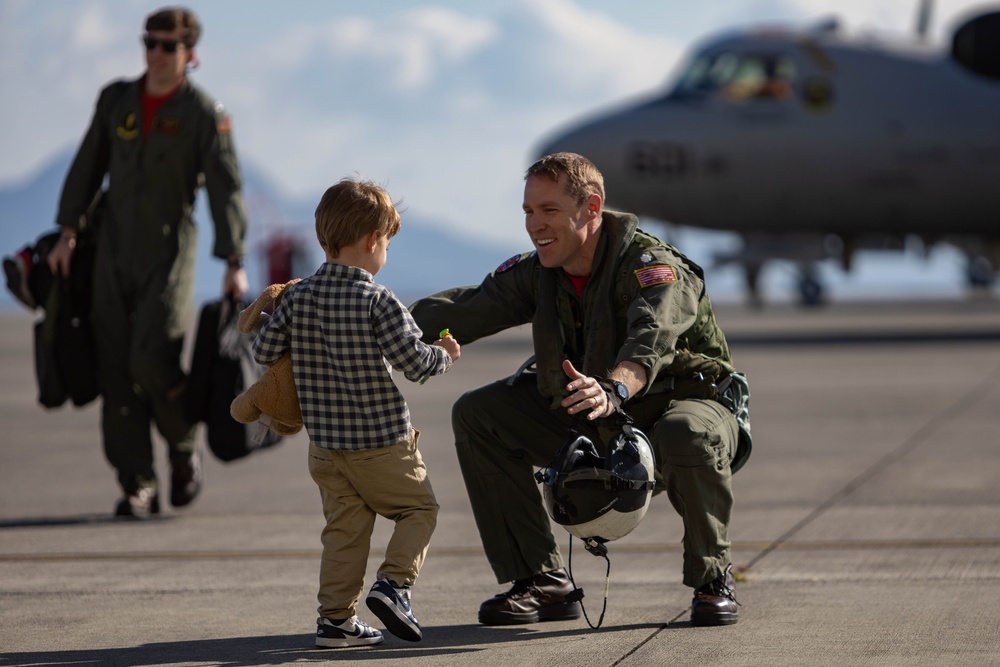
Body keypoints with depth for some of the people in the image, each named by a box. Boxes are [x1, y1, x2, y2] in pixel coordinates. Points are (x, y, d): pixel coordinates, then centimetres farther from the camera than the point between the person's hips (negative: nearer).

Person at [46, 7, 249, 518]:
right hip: (114, 253, 4)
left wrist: (234, 263, -20)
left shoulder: (205, 114, -6)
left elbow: (224, 189, -12)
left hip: (170, 253, -4)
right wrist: (68, 233, 9)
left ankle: (184, 449, 10)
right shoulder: (116, 99, 7)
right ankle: (138, 486, 4)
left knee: (151, 359, -18)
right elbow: (88, 168, 14)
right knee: (116, 370, -2)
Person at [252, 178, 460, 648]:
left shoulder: (298, 296, -1)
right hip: (381, 445, -5)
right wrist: (445, 355, 3)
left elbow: (263, 350, 2)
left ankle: (336, 618, 9)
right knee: (419, 507, 14)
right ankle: (393, 583, -4)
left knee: (344, 528, 13)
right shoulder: (379, 301, -16)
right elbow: (414, 362, -19)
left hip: (325, 446, 5)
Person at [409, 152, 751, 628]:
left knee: (686, 436, -42)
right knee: (477, 414, -6)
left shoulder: (651, 263, -23)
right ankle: (543, 583, -1)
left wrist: (613, 390, -65)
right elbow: (467, 308, -9)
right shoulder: (537, 274, 0)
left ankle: (712, 579, -14)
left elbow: (651, 338, -43)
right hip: (591, 429, 7)